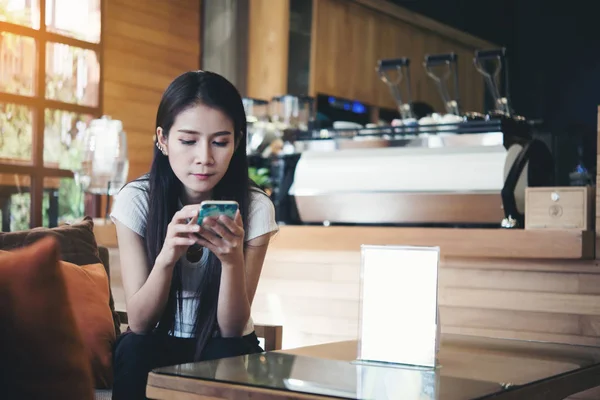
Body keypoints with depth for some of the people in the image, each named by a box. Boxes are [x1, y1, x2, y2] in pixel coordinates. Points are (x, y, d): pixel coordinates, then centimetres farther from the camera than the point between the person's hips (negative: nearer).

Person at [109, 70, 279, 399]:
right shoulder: (136, 199, -15)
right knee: (134, 349, -32)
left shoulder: (255, 207, -15)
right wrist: (167, 256, -37)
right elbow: (139, 322, -18)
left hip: (223, 348, 0)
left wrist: (232, 259, -36)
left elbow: (232, 329, -17)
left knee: (230, 357, -33)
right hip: (157, 345, 1)